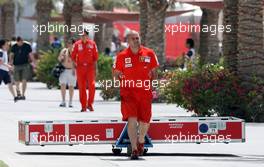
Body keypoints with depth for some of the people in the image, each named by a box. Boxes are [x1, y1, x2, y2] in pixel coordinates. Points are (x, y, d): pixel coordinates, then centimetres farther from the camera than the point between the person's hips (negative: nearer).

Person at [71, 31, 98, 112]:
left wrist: (95, 68, 4)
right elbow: (73, 57, 7)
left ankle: (90, 104, 3)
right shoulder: (77, 44, 2)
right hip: (80, 67, 1)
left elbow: (95, 57, 7)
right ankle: (83, 106, 8)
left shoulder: (92, 44, 3)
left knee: (92, 85, -11)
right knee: (81, 87, 2)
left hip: (90, 67, 0)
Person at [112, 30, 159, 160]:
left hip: (145, 92, 2)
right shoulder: (122, 56, 1)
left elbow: (154, 72, 13)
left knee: (144, 121, 5)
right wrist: (122, 81, -8)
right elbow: (116, 73, 9)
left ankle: (141, 141, 35)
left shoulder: (149, 54, 4)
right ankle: (134, 149, -8)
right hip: (128, 92, -2)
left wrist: (151, 80, -3)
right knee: (132, 120, -13)